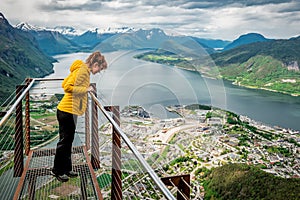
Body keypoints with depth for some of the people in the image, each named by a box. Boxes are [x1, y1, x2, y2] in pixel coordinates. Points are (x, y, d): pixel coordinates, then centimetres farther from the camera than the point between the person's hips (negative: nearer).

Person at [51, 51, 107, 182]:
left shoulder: (82, 70, 14)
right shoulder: (83, 71, -16)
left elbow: (64, 84, 18)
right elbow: (67, 87, -25)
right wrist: (85, 89, -16)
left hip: (67, 111, 10)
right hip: (68, 111, -10)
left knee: (68, 141, 16)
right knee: (64, 142, 2)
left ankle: (66, 169, 27)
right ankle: (57, 171, 15)